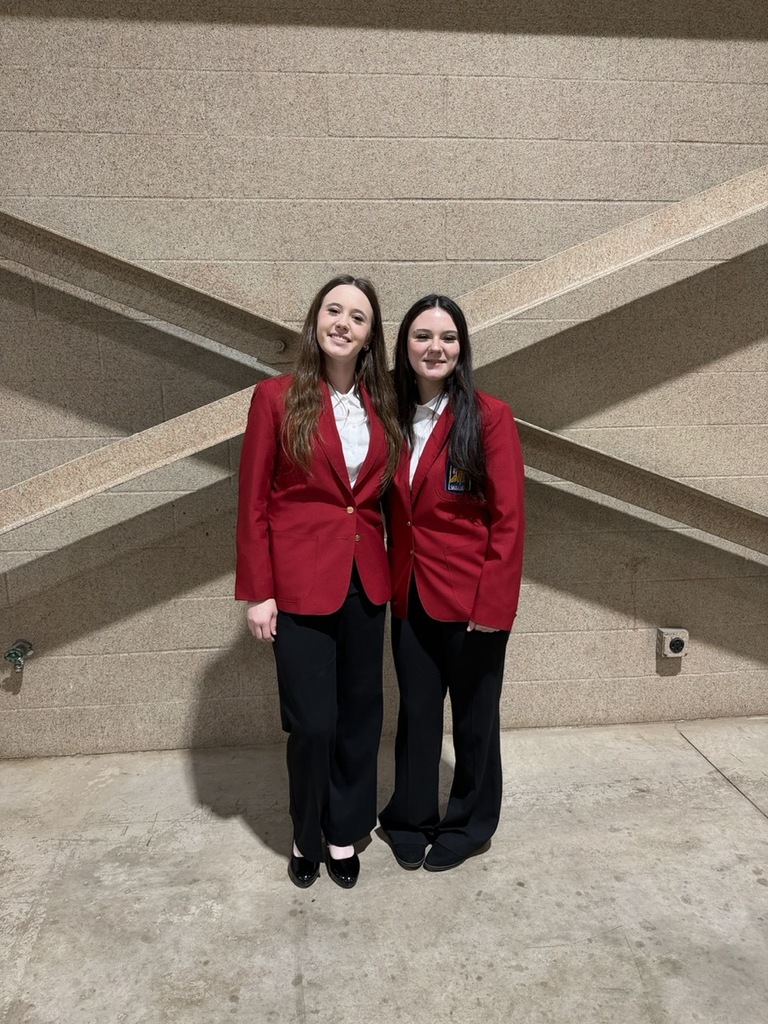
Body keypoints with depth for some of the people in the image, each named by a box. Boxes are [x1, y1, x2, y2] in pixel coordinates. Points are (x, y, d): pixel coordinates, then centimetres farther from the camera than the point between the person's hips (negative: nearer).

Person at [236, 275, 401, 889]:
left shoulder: (381, 405, 7)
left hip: (366, 580, 4)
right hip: (301, 581, -4)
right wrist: (257, 592, -8)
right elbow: (253, 503, -5)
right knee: (312, 722, 1)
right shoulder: (277, 398, -4)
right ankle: (308, 837, 28)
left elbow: (383, 494, 11)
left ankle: (345, 833, 33)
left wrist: (391, 568, 2)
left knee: (360, 714, 12)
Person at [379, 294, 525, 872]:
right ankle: (412, 818, 37)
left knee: (473, 714, 14)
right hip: (411, 596, 4)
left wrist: (493, 605, -16)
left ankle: (470, 825, 35)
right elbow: (393, 512, 9)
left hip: (470, 599, -4)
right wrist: (392, 580, 1)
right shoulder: (395, 418, 4)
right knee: (416, 711, 15)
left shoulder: (489, 417, -11)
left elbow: (508, 519, -13)